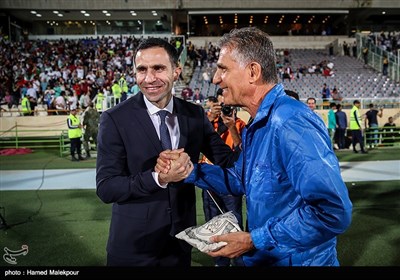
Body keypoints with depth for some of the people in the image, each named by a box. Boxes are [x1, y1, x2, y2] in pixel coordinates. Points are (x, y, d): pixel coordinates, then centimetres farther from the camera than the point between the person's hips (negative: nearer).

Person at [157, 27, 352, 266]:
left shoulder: (290, 123, -27)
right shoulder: (257, 125, 5)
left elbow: (334, 211, -32)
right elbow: (241, 180, 11)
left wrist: (255, 240, -25)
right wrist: (190, 170, -4)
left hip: (296, 259, -9)